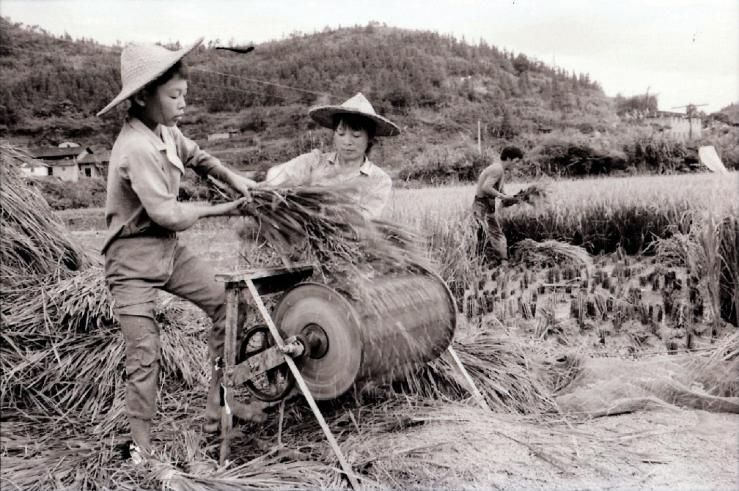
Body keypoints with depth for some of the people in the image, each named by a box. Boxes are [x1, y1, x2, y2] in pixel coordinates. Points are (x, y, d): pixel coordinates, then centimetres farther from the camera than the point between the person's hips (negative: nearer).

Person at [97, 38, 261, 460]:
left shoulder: (166, 130, 2)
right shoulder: (137, 148, -25)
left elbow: (196, 156, 20)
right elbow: (167, 214, -25)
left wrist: (233, 178, 1)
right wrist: (218, 210, -9)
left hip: (170, 248, 8)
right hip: (133, 259, -8)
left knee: (225, 304, 4)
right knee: (144, 356, -5)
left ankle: (218, 408, 15)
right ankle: (143, 449, 11)